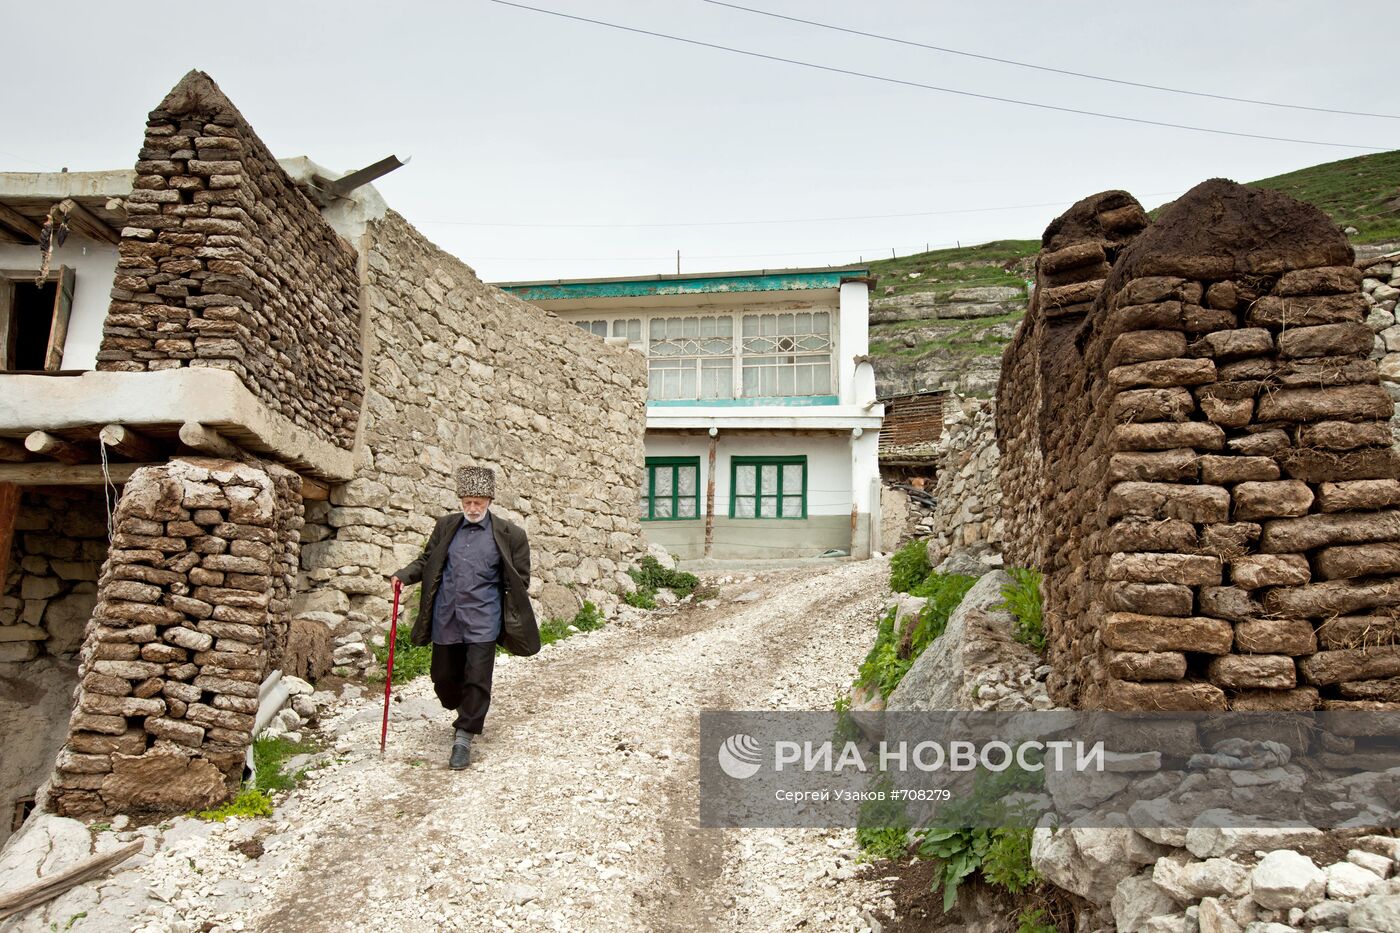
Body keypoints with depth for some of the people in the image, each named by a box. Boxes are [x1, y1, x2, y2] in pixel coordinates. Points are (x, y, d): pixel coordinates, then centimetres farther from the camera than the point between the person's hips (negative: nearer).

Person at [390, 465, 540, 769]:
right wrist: (405, 574, -5)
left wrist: (513, 620, -2)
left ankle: (464, 737, 7)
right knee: (444, 676, 14)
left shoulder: (508, 534, -2)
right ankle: (467, 714, 41)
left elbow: (520, 579, 3)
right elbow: (427, 561, 14)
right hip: (445, 619, 4)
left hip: (482, 620, -4)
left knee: (477, 678, -6)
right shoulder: (446, 526, 7)